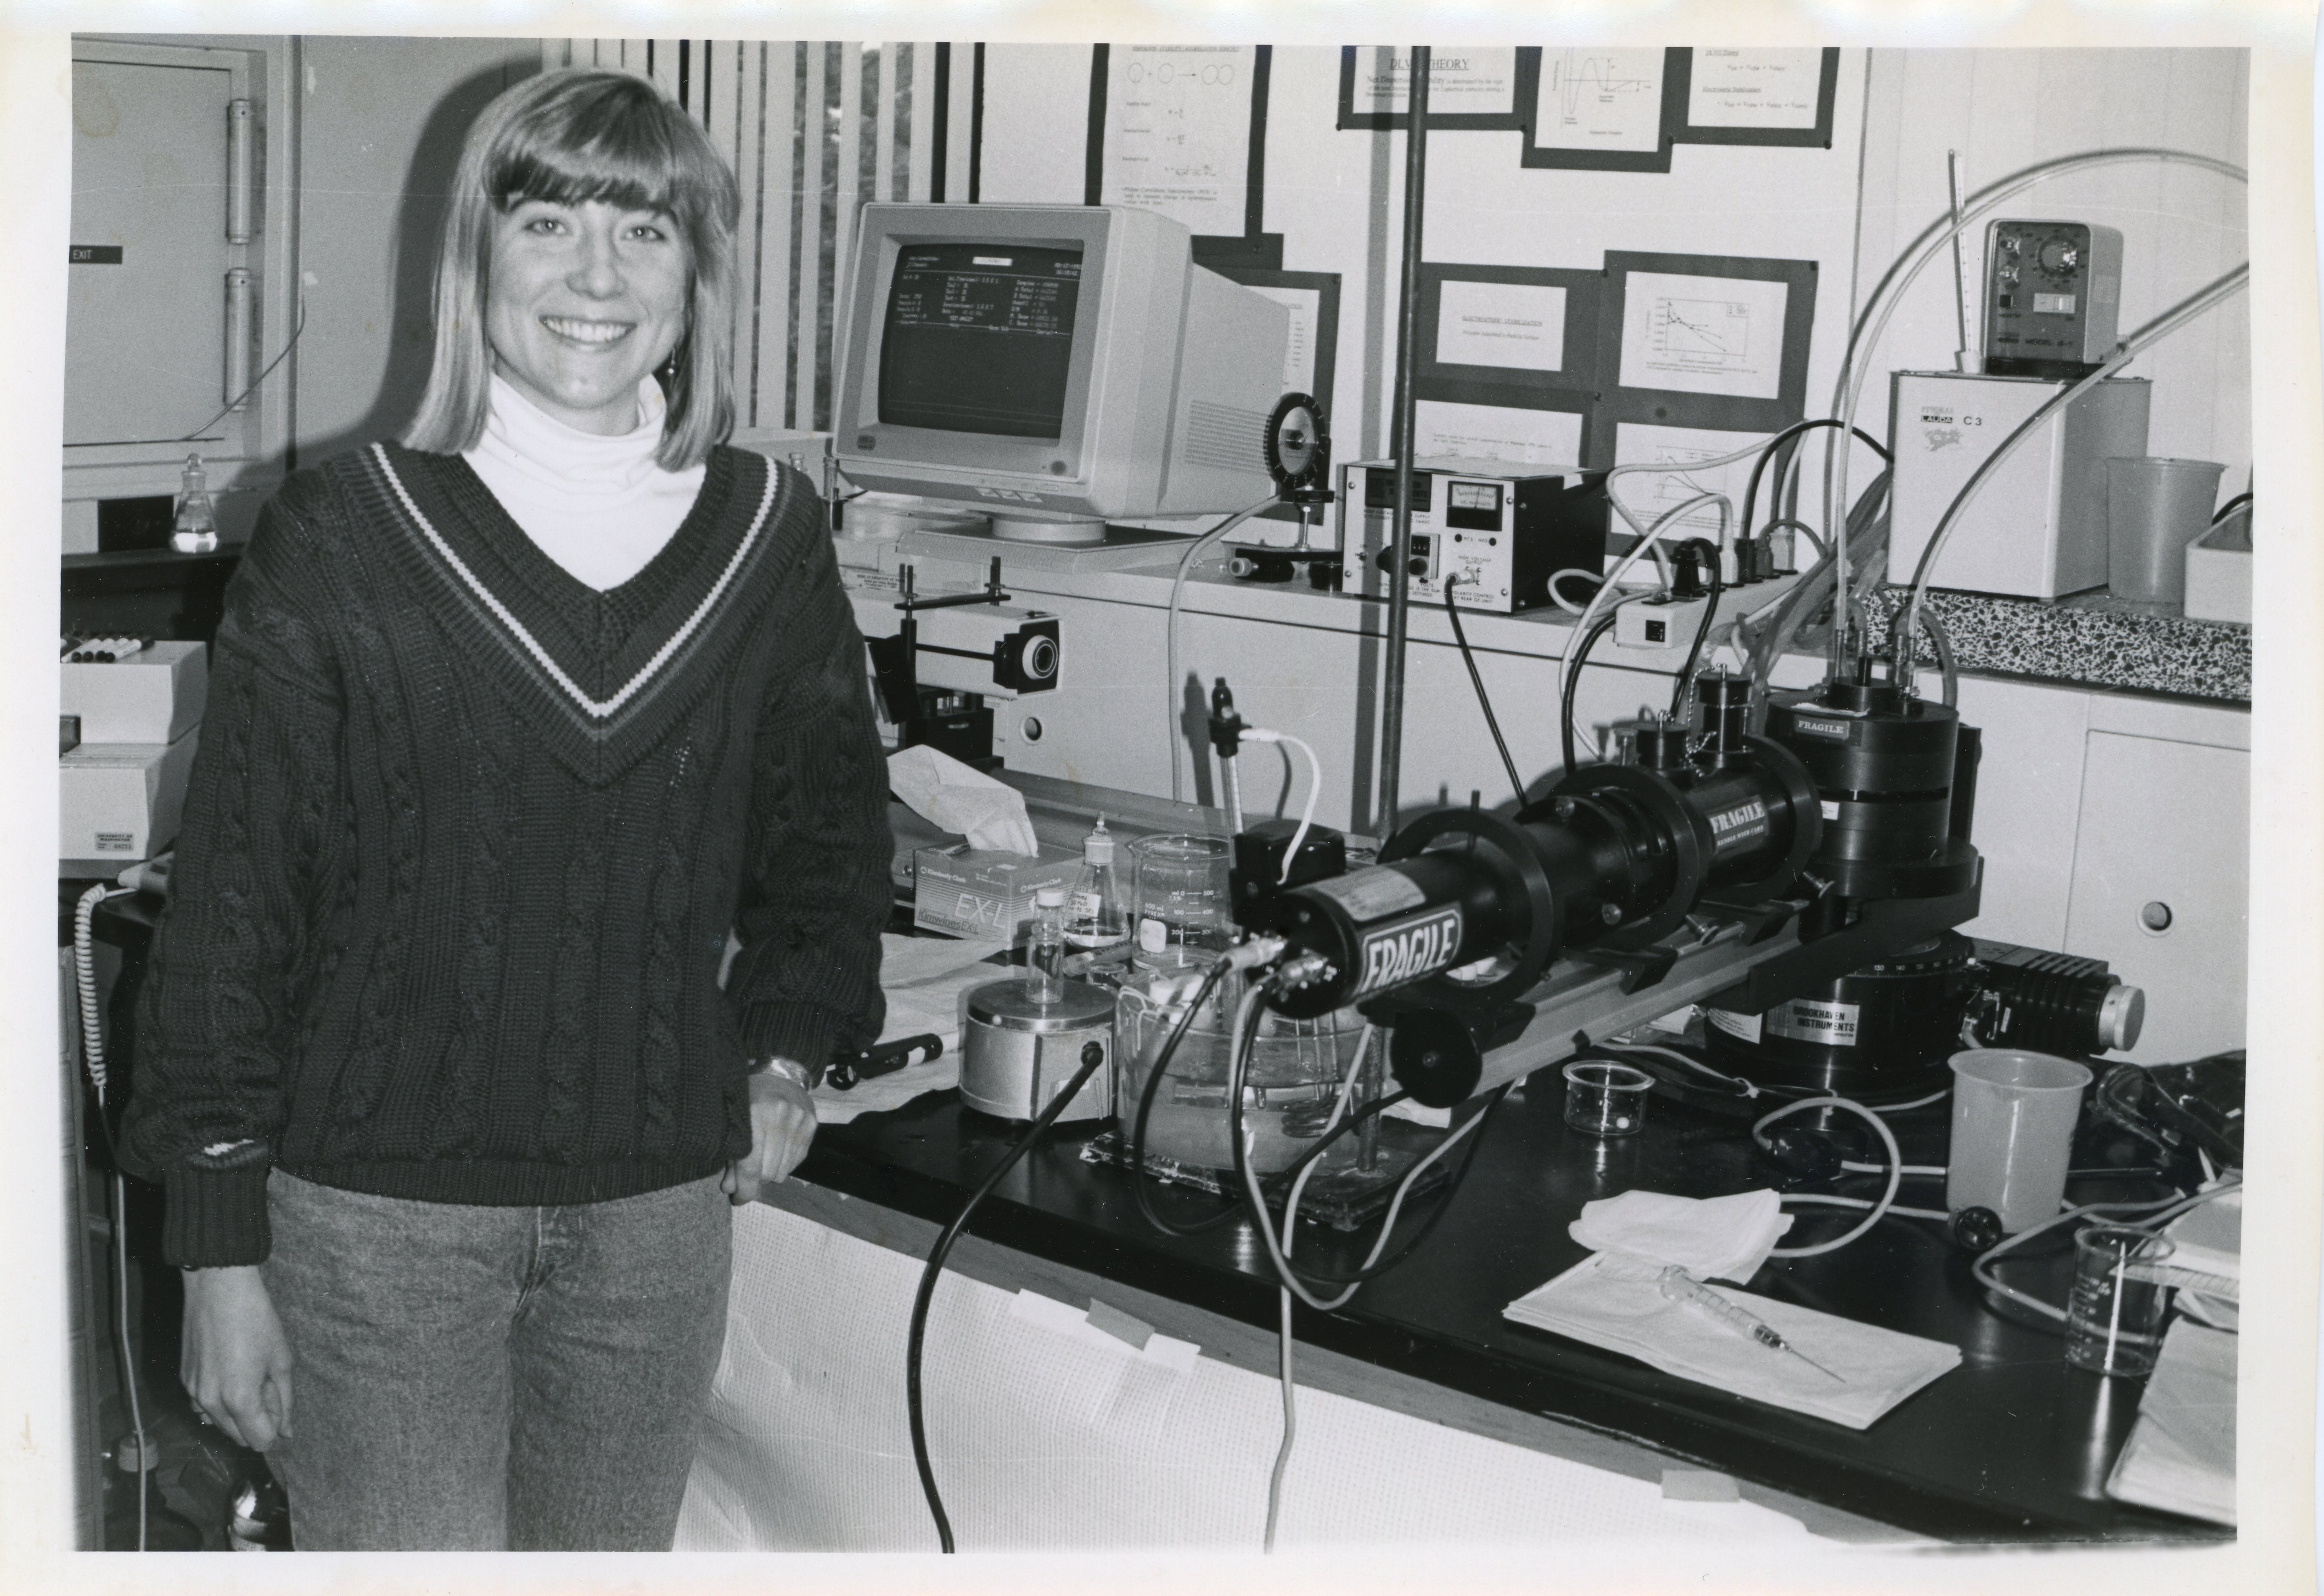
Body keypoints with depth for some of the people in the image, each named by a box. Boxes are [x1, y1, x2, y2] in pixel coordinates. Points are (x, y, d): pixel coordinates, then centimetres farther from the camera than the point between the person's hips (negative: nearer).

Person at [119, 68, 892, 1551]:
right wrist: (220, 1248, -5)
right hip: (377, 1206, -3)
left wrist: (787, 1043, 6)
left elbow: (830, 824, 19)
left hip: (660, 1209, 3)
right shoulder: (341, 537, -6)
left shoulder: (771, 536, 2)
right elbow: (234, 899, -4)